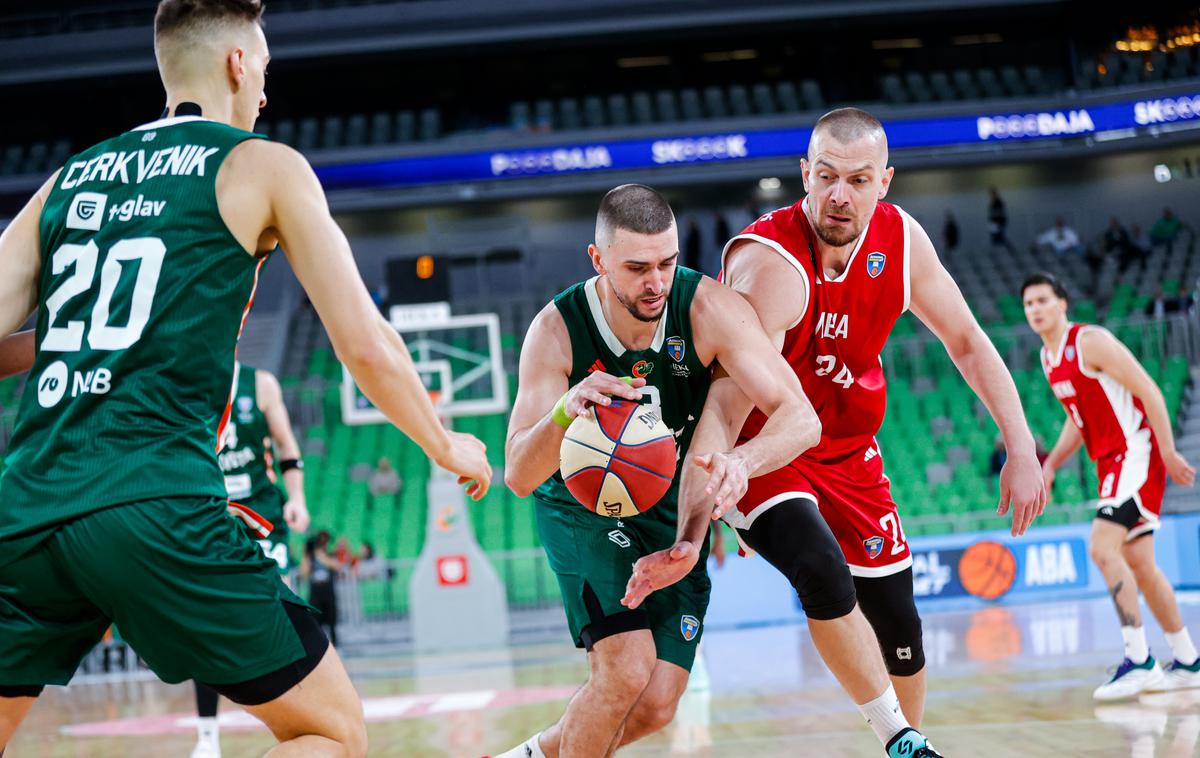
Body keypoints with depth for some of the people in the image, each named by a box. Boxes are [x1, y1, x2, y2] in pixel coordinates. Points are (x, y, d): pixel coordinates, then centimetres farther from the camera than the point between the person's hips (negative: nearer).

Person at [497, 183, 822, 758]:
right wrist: (565, 411, -49)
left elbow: (801, 418, -30)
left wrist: (742, 462, -52)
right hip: (582, 505, -2)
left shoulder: (709, 309, -25)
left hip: (673, 509, 3)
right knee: (626, 671, -24)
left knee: (655, 707, -2)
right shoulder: (556, 330, -25)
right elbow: (519, 476, -27)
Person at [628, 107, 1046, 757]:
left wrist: (1020, 449, -5)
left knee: (898, 623, 8)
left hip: (846, 450, 6)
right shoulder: (771, 266, -32)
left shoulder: (901, 240, -13)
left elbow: (967, 343, 2)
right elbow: (727, 409, -39)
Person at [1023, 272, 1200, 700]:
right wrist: (1051, 465, 14)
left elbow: (1149, 391, -16)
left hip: (1136, 454, -9)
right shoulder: (1048, 358, 12)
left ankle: (1139, 661, -19)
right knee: (1139, 564, 11)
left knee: (1102, 548, -21)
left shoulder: (1091, 342, -14)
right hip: (1110, 462, 9)